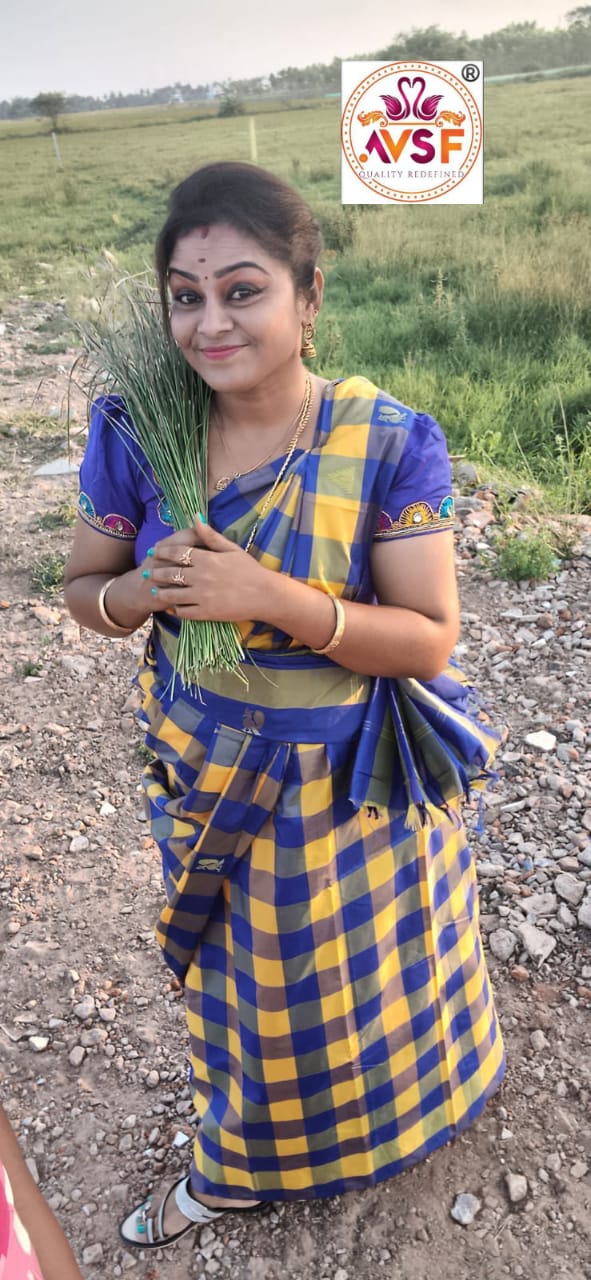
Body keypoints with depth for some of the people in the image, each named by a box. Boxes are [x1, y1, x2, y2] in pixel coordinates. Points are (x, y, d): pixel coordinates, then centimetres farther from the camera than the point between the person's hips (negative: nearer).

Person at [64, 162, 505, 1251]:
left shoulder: (387, 443, -19)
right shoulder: (138, 435, -11)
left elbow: (430, 638, -18)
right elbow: (86, 590, 0)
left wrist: (270, 597, -31)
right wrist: (151, 591, -23)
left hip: (356, 781, -2)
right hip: (208, 774, 3)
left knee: (368, 970, 21)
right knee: (242, 978, 25)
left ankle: (392, 1114, 56)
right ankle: (236, 1167, 56)